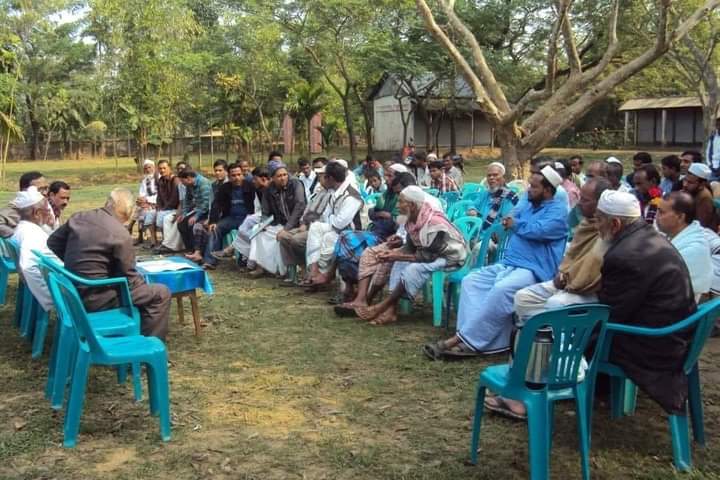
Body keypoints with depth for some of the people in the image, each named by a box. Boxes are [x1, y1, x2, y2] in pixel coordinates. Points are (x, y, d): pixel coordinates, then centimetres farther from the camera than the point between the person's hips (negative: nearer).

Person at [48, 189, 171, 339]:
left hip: (73, 290, 8)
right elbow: (129, 279, -13)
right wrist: (144, 284, 8)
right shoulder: (121, 234, -18)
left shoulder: (79, 217, 1)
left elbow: (53, 243, 16)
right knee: (161, 293, -3)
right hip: (96, 297, -8)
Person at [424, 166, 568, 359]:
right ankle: (475, 340, -26)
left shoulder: (558, 209, -5)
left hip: (534, 270, -9)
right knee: (471, 280, -10)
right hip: (508, 264, 9)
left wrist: (515, 224, -3)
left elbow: (538, 230, -19)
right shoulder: (528, 203, 22)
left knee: (501, 290, -35)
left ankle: (463, 340, -30)